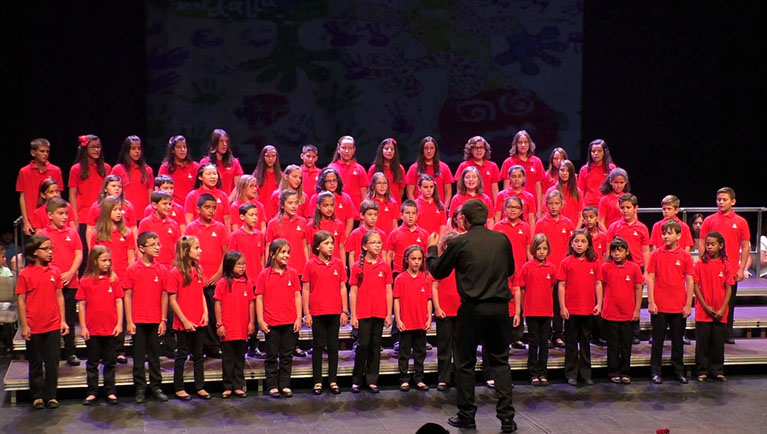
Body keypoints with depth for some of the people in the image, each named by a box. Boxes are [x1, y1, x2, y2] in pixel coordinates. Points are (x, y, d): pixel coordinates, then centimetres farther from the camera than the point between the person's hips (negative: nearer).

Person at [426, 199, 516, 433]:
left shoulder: (459, 243, -7)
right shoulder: (502, 239, 1)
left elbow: (438, 271, 5)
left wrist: (432, 249, 22)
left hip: (472, 308, -3)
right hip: (499, 306, 3)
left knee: (466, 363, 11)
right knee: (500, 361, 11)